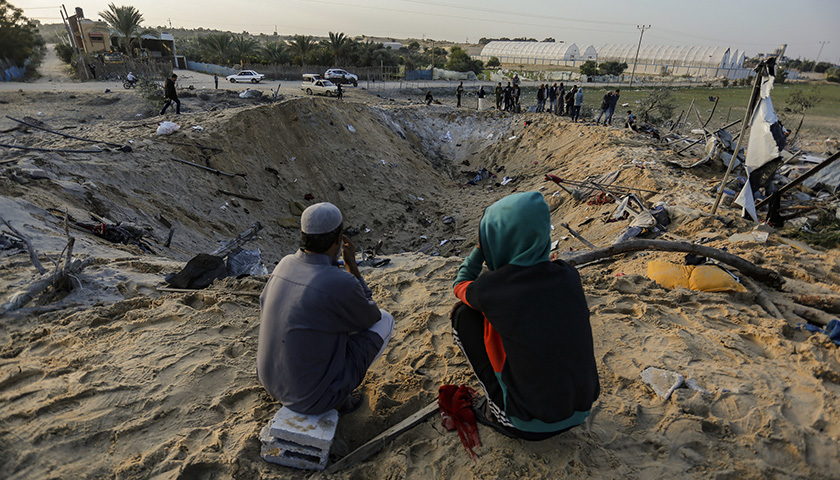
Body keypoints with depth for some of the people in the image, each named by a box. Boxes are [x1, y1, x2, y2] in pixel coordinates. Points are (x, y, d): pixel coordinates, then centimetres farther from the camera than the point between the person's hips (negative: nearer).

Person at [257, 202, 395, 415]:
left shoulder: (285, 264, -7)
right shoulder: (343, 285, -30)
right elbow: (371, 317, -6)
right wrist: (351, 264, -6)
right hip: (316, 395, -6)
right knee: (384, 320, 9)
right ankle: (338, 397, 15)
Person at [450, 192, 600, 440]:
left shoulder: (489, 291, -23)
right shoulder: (569, 275, -10)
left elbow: (460, 286, 2)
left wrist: (482, 247, 1)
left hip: (531, 426, -5)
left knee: (463, 314, 0)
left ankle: (496, 407, 10)